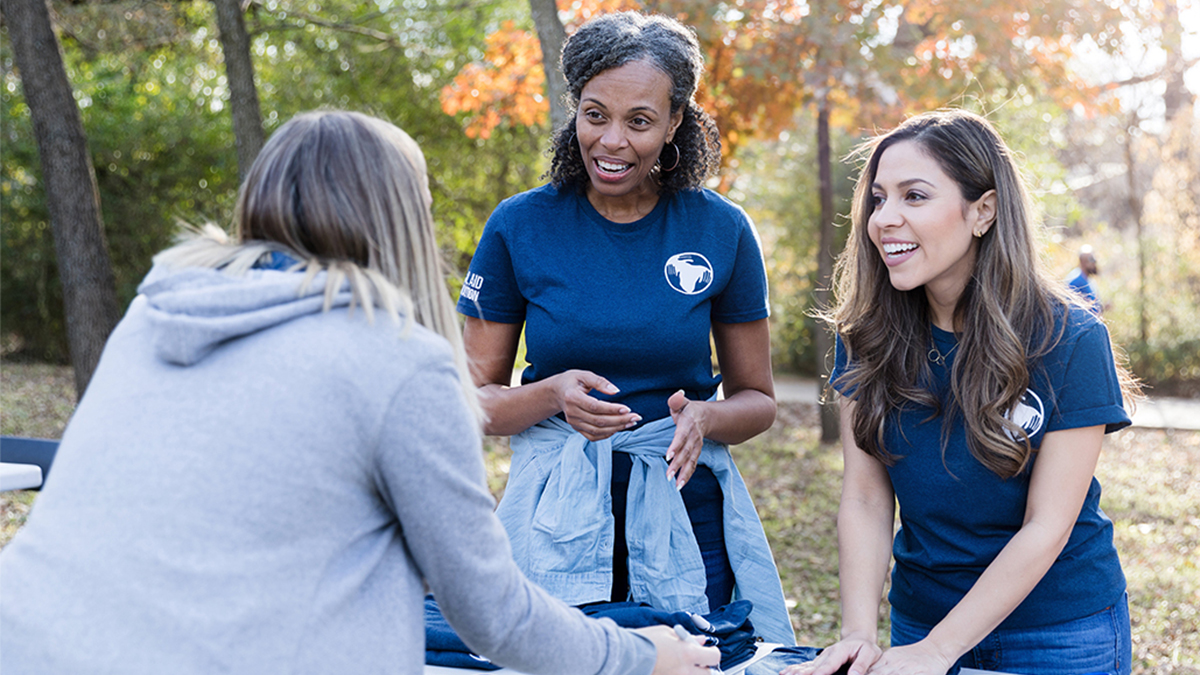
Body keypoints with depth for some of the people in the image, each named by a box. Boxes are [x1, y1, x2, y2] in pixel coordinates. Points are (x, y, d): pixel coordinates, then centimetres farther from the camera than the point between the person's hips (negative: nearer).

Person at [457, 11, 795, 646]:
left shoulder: (722, 230, -1)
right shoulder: (518, 226, -3)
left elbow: (757, 399, 7)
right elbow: (473, 398, 1)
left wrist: (704, 418, -15)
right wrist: (554, 396, -18)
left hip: (686, 506, 1)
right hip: (557, 517, 0)